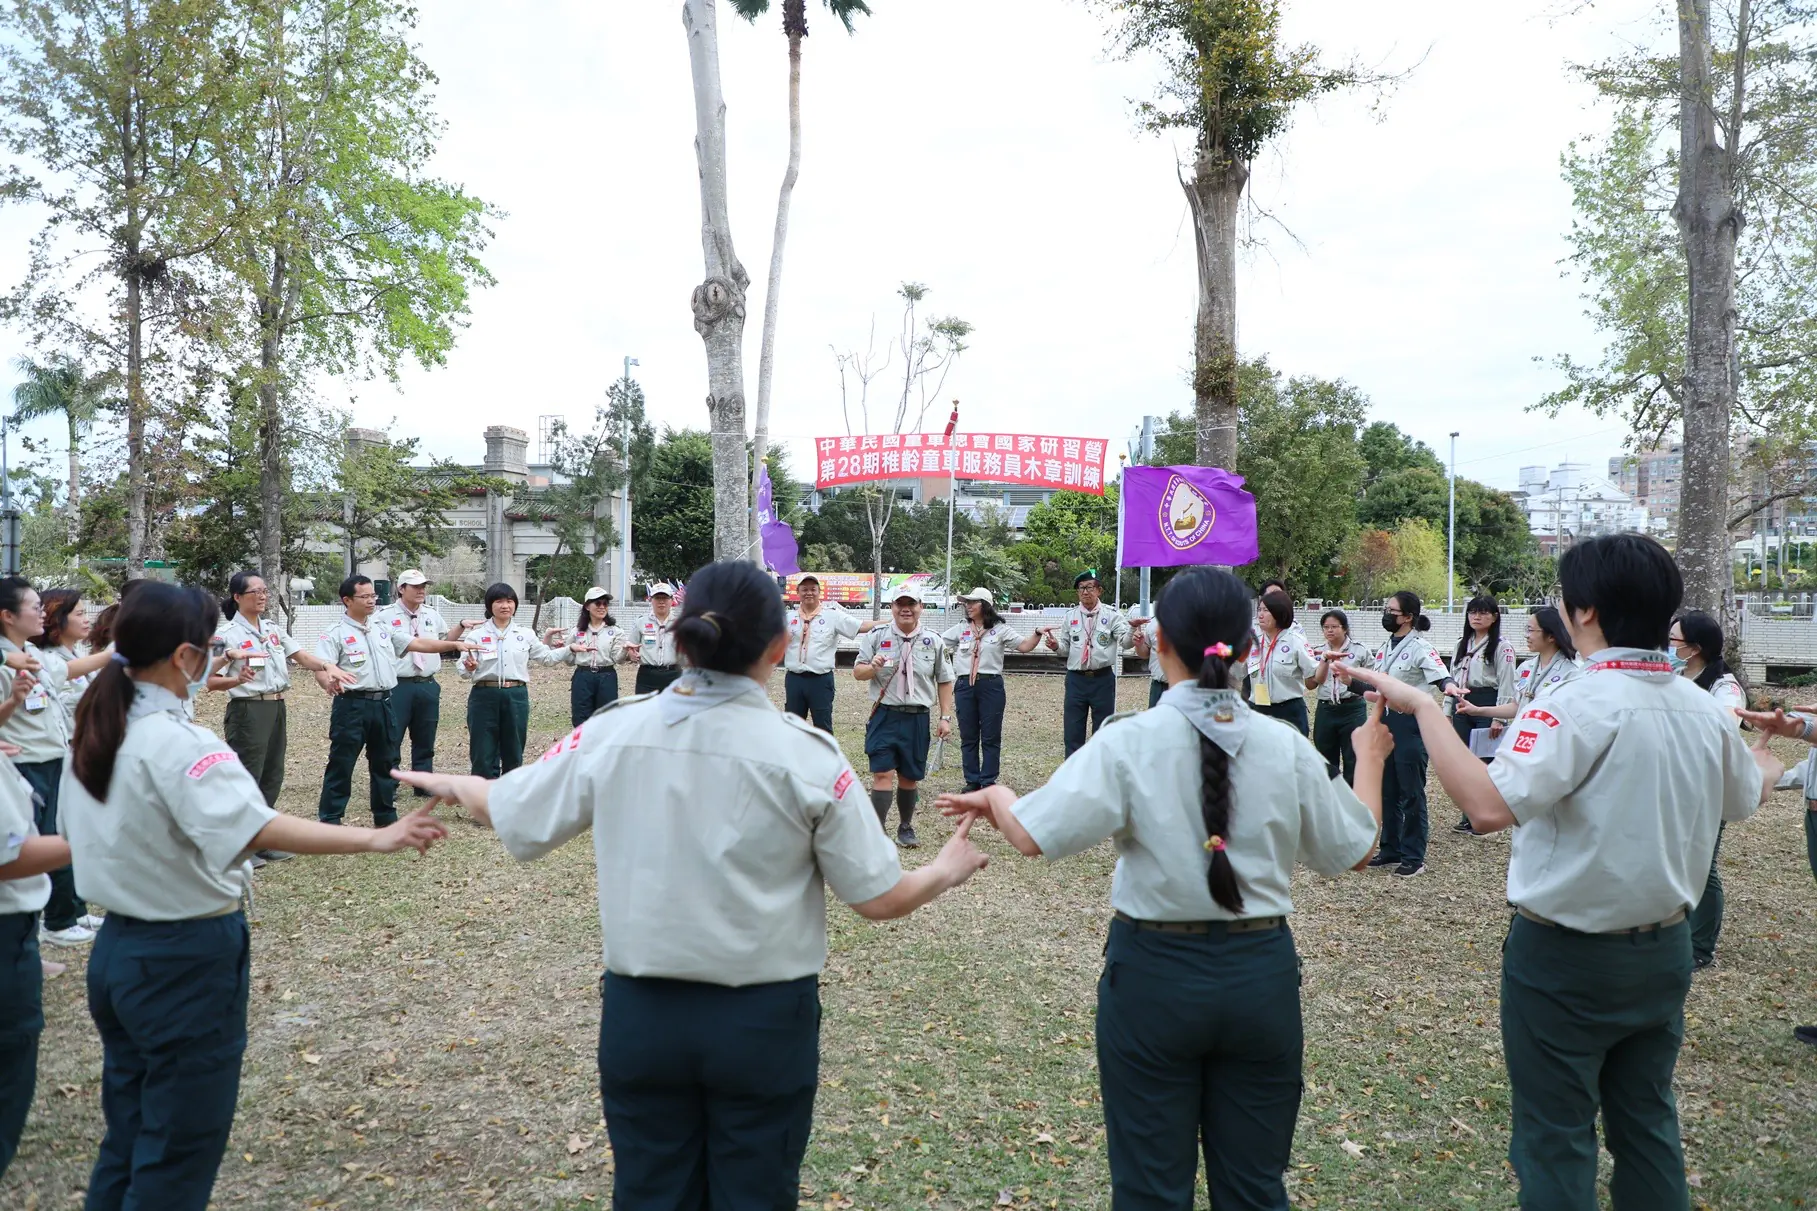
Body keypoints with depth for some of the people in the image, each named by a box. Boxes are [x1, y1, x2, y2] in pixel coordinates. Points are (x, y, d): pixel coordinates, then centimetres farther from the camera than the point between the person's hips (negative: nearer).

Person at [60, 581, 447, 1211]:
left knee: (129, 1139, 22)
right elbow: (256, 826, -38)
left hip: (117, 951, 9)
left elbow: (80, 833, 15)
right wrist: (374, 838, -43)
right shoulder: (176, 743, -24)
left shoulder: (95, 731, 4)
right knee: (177, 1157, 7)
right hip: (187, 961, -9)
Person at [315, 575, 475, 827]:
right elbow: (321, 670, -16)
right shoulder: (334, 634, -7)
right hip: (352, 705, -6)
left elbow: (417, 643, 13)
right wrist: (329, 681, -39)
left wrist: (454, 644, 6)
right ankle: (329, 820, 9)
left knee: (384, 763, 15)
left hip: (383, 704, 6)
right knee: (341, 765, 0)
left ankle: (386, 817, 26)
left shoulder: (383, 629, 12)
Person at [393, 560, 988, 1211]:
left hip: (641, 1015, 2)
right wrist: (950, 869, 11)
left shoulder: (612, 731, -9)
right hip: (764, 1022, -2)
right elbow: (881, 900, -10)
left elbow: (503, 811, 6)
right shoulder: (808, 755, -15)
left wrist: (452, 784, 29)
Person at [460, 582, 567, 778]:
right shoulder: (477, 634, 0)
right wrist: (469, 668, -27)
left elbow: (546, 656, 16)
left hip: (516, 696, 2)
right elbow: (464, 670, -5)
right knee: (483, 753, 1)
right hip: (485, 696, -2)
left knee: (514, 753, 10)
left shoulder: (525, 634, 8)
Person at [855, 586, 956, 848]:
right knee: (883, 774, -8)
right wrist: (873, 667, -19)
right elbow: (857, 672, 3)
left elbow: (944, 682, 9)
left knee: (910, 777, 11)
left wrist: (946, 717, 5)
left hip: (917, 719, 2)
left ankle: (906, 828, 29)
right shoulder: (876, 637, 0)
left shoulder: (933, 641, 4)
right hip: (884, 716, -2)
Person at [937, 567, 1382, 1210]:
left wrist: (995, 796, 2)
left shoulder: (1130, 742, -15)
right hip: (1260, 972, 3)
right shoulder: (1285, 747, -6)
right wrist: (1369, 757, 22)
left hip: (1155, 971, -2)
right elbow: (1353, 849, 6)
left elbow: (1034, 836, -20)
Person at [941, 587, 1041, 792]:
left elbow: (1025, 646, -1)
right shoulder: (960, 629, 10)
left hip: (991, 685, -3)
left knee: (991, 736, 2)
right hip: (965, 686, 3)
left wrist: (1038, 634, -16)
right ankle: (972, 781, 17)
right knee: (968, 736, 8)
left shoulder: (1000, 629, 2)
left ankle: (988, 782, 11)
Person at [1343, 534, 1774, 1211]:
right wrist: (1770, 761, 41)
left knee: (1556, 1137, 8)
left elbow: (1489, 805, -38)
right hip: (1664, 948, 7)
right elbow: (1746, 797, 19)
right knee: (1647, 1120, 23)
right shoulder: (1706, 711, -2)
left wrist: (1422, 707, -31)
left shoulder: (1580, 709, -24)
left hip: (1567, 957, -6)